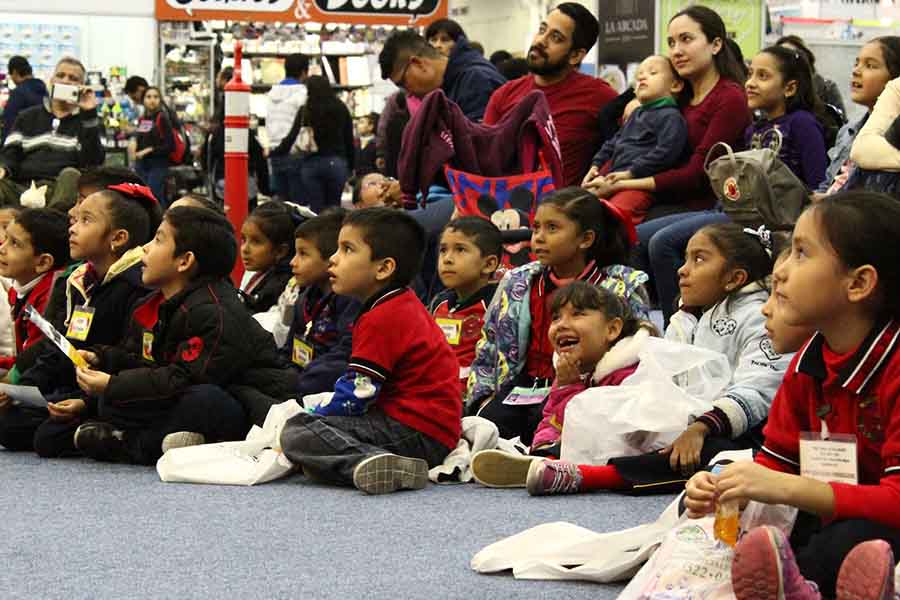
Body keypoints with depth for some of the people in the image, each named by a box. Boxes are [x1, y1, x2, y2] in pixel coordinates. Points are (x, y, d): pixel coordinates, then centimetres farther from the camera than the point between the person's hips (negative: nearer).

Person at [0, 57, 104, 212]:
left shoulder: (86, 120, 19)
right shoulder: (27, 117, 27)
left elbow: (93, 162, 1)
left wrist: (89, 114, -3)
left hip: (63, 189, -1)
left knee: (71, 175, -37)